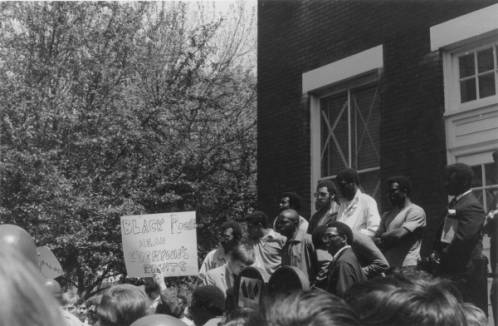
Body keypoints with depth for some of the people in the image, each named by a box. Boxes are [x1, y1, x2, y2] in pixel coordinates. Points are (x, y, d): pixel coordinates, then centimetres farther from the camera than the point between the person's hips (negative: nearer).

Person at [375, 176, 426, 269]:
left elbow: (399, 234, -13)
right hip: (387, 266, 6)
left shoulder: (416, 211, -2)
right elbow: (376, 240, 13)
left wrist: (383, 236, 4)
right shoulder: (387, 215, 21)